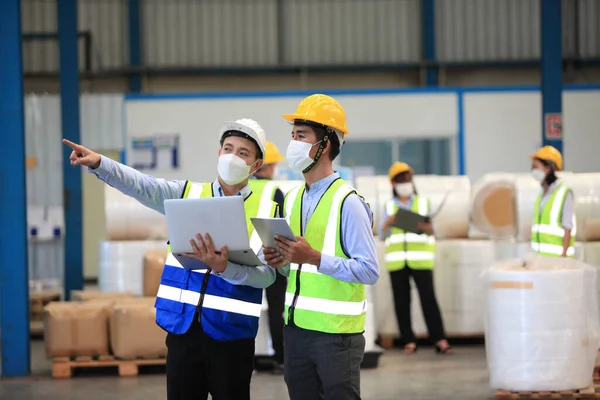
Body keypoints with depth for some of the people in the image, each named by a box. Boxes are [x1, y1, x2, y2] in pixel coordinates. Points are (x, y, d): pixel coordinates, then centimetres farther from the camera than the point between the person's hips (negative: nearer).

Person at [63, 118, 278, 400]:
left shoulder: (266, 211, 2)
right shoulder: (188, 194, 8)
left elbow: (267, 274, -8)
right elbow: (142, 186, -9)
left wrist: (223, 268, -25)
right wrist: (98, 163, -25)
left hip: (231, 332, -2)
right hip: (182, 326, 2)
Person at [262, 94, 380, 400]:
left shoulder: (347, 202, -13)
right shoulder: (292, 199, 10)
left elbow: (369, 271, -16)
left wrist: (314, 258, -23)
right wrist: (281, 262, -2)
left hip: (336, 333, -7)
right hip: (296, 328, 7)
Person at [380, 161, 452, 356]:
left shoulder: (423, 202, 10)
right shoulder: (390, 206, 13)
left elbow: (431, 230, 1)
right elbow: (382, 235, 6)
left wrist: (425, 227, -21)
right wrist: (387, 224, -15)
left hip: (421, 258, -2)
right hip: (397, 260, 2)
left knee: (428, 298, -9)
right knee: (401, 301, -1)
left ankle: (440, 341, -10)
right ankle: (409, 342, 4)